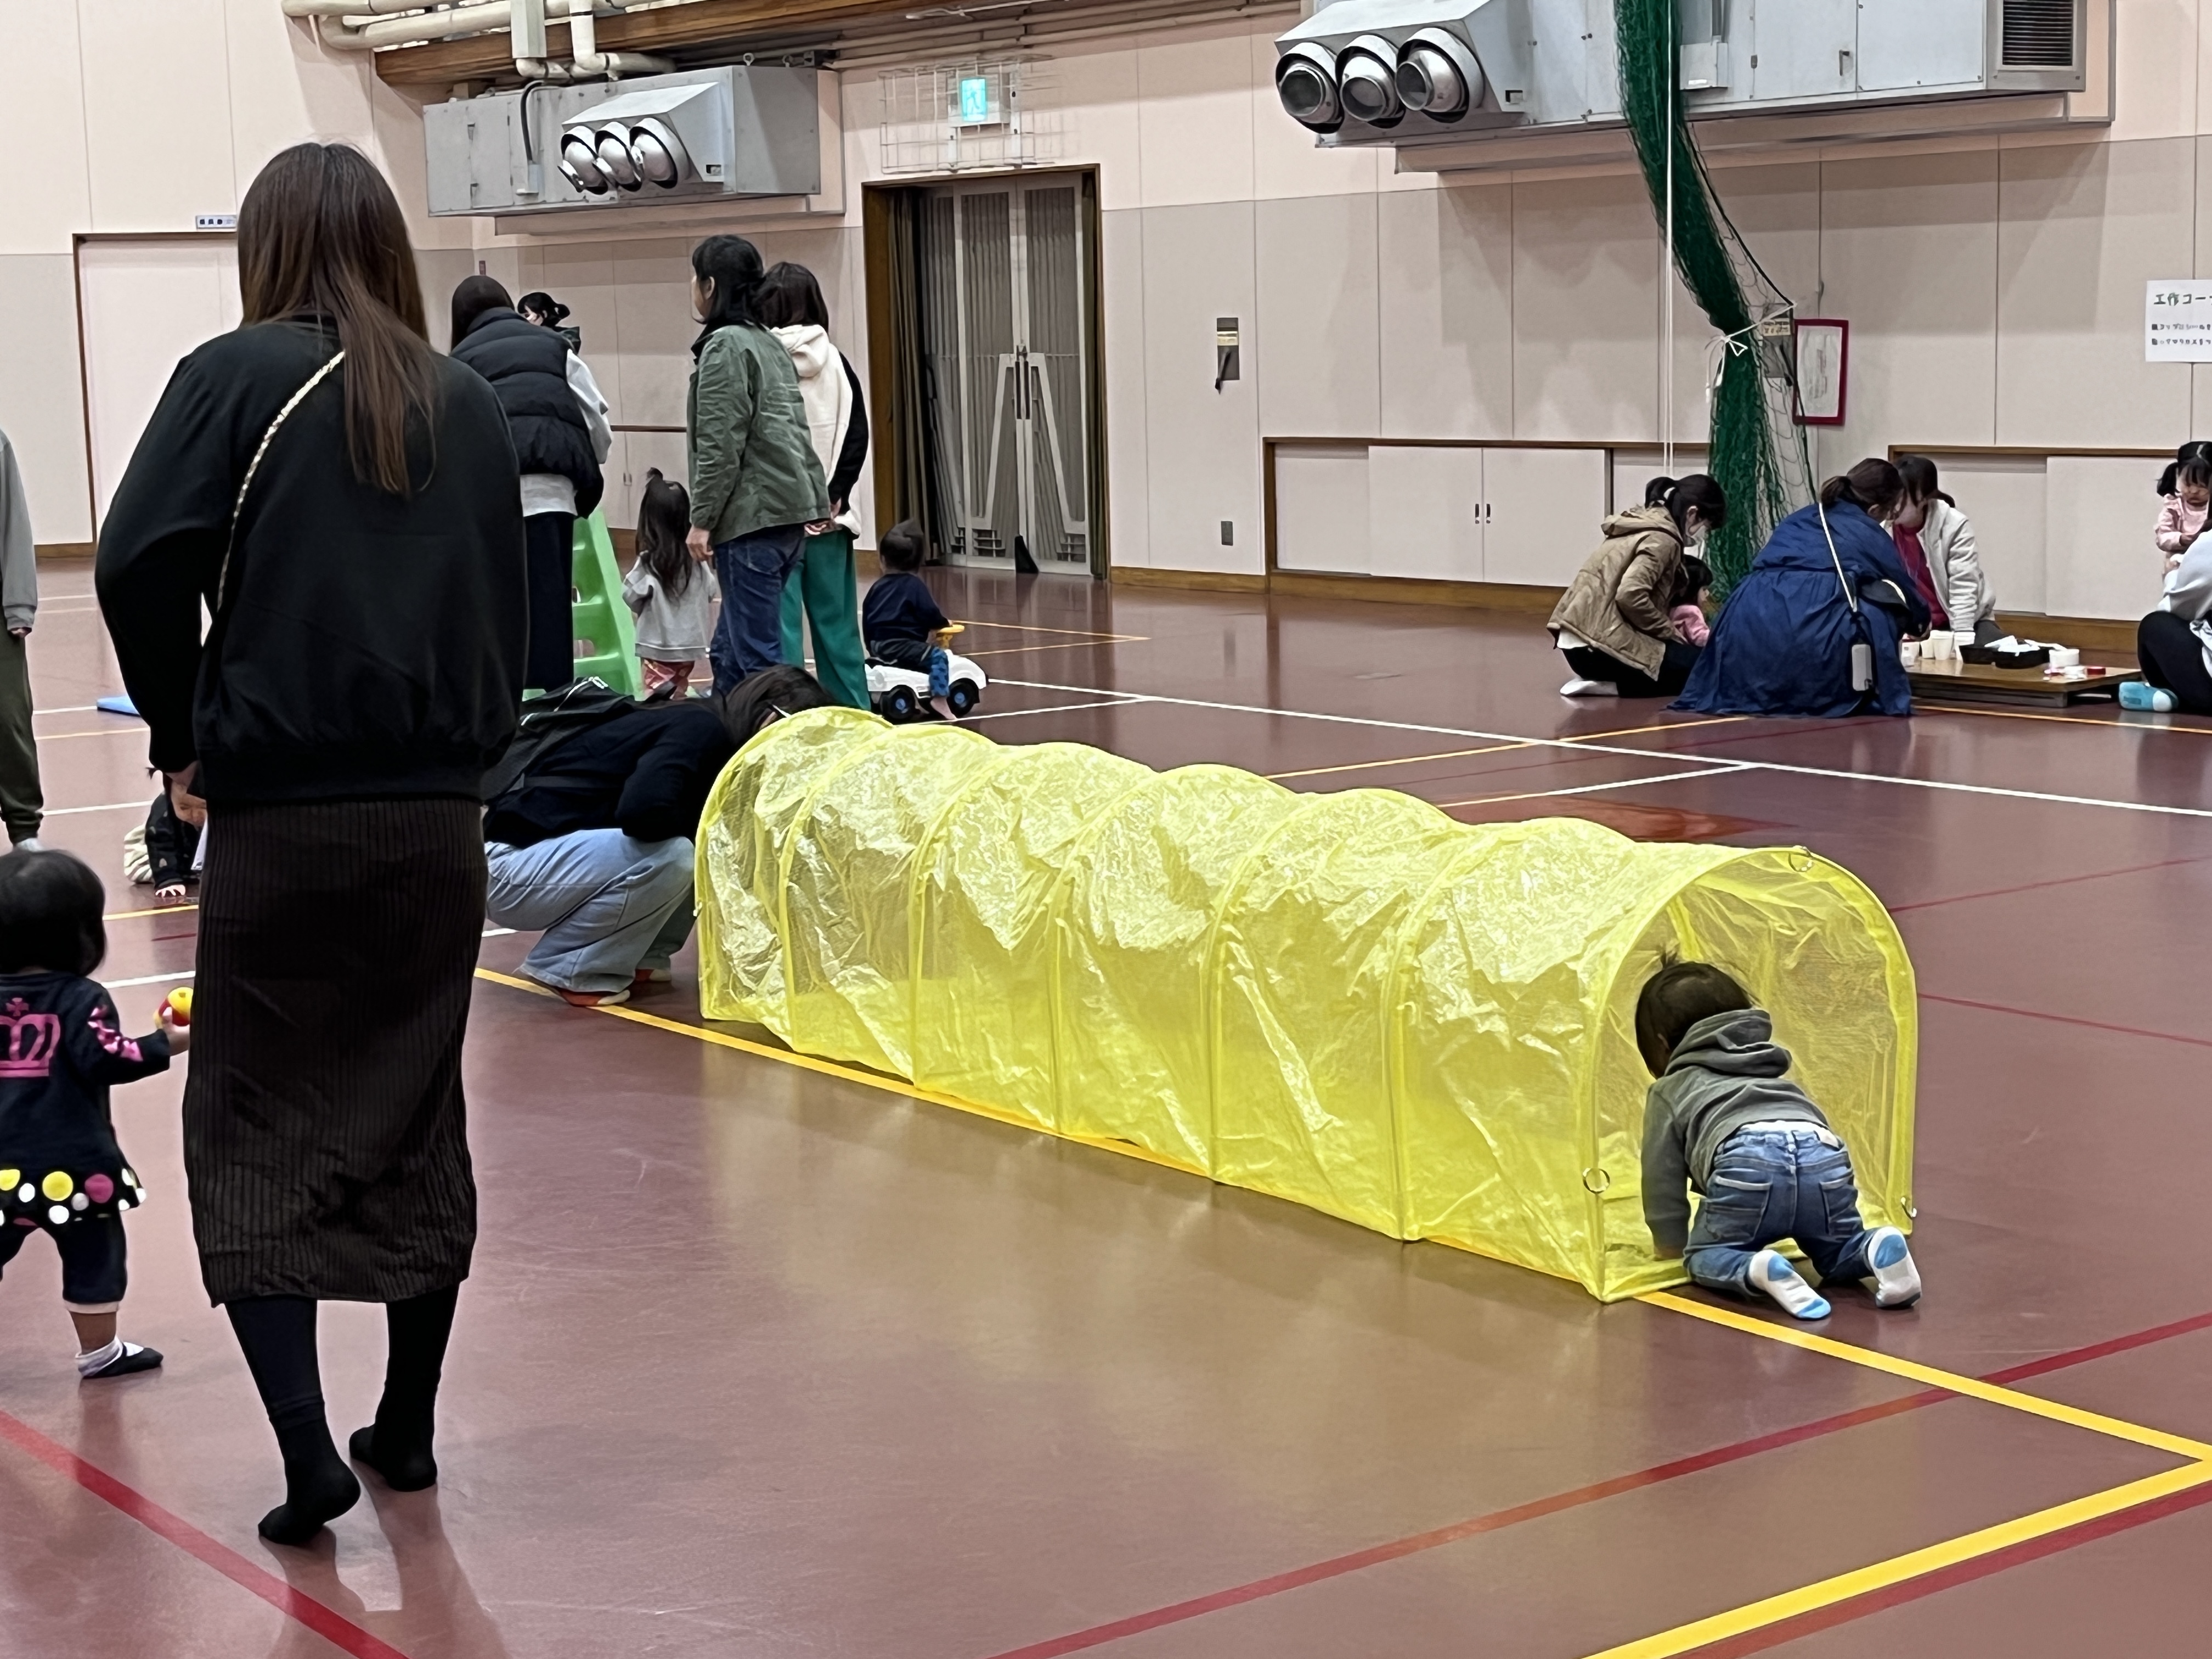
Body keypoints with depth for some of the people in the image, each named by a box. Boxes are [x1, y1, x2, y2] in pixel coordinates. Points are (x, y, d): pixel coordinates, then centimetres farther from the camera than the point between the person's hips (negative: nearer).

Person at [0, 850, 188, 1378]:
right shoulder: (81, 999, -11)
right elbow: (105, 1059, -21)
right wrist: (168, 1043, -16)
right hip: (71, 1161, -4)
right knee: (92, 1254, 11)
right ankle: (100, 1351, 20)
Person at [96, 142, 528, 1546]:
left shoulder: (238, 378, -3)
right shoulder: (468, 403, 8)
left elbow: (139, 565, -13)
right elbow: (509, 607, 8)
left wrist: (184, 739, -1)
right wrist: (469, 749, 13)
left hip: (279, 814, -4)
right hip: (439, 813, 4)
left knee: (257, 1137, 7)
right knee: (419, 1123, 16)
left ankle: (308, 1449, -4)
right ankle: (408, 1428, 25)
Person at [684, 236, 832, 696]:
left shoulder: (725, 346, -8)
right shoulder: (770, 344, 18)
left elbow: (720, 446, -14)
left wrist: (702, 519, -11)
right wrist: (817, 497, 18)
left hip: (752, 517, -9)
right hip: (791, 512, 9)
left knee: (756, 653, -8)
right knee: (729, 652, 14)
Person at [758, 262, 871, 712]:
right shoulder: (837, 362, 2)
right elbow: (858, 437, 1)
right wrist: (833, 496, 0)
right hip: (829, 516, 4)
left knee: (779, 624, -1)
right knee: (836, 621, 11)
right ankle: (853, 716, 16)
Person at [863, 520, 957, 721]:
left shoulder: (877, 587, 14)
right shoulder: (914, 585, -6)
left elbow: (867, 622, 18)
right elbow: (930, 614, -12)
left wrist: (873, 647, 29)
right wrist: (942, 625, 9)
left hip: (879, 647, 7)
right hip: (904, 646, -7)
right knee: (937, 656, -9)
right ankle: (939, 698, -28)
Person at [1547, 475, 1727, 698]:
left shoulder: (1643, 521, 18)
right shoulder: (1662, 539, -11)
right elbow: (1630, 596, -23)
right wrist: (1669, 632, -9)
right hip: (1598, 644, -10)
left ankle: (1598, 679, 6)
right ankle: (1606, 685, -9)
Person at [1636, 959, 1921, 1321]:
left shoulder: (1669, 1091, 28)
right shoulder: (1774, 1071, 43)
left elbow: (1662, 1176, 24)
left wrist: (1671, 1242, 37)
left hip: (1746, 1162, -4)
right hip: (1825, 1156, 4)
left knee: (1704, 1258, 13)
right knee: (1838, 1253, 26)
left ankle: (1757, 1270, -19)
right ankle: (1878, 1250, -8)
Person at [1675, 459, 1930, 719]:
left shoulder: (1799, 519, 31)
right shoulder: (1872, 535, 18)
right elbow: (1907, 593, 33)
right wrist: (1919, 624, 57)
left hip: (1748, 630, 5)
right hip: (1814, 637, -5)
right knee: (1886, 600, 17)